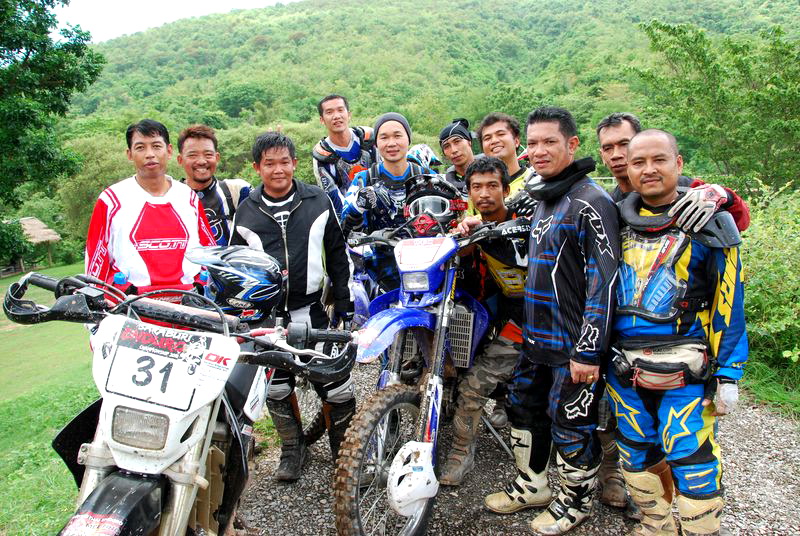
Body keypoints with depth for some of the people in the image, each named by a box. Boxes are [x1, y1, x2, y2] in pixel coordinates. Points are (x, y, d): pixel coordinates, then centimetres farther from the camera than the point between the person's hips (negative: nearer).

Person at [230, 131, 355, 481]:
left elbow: (337, 255, 7)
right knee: (276, 390, 12)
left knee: (339, 387, -2)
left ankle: (345, 451, 20)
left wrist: (343, 302, 4)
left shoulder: (319, 202, 3)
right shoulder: (246, 212, 5)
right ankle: (292, 449, 33)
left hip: (313, 311, -1)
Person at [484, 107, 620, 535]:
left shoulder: (591, 202, -16)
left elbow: (604, 282, -20)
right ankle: (531, 485, 38)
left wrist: (588, 351, -21)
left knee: (571, 424, 6)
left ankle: (575, 501, 29)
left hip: (573, 343, -9)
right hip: (535, 337, 9)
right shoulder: (544, 199, 12)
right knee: (523, 407, 19)